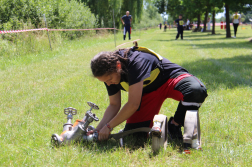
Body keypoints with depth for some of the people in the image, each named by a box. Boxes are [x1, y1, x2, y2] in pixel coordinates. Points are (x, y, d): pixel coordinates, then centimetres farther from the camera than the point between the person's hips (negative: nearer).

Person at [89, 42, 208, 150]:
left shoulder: (136, 62, -36)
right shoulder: (109, 74, -12)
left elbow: (133, 104, -34)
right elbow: (114, 105, 0)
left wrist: (108, 127, -28)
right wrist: (99, 128, -15)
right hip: (148, 91, 6)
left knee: (197, 91, -40)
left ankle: (175, 125, -15)